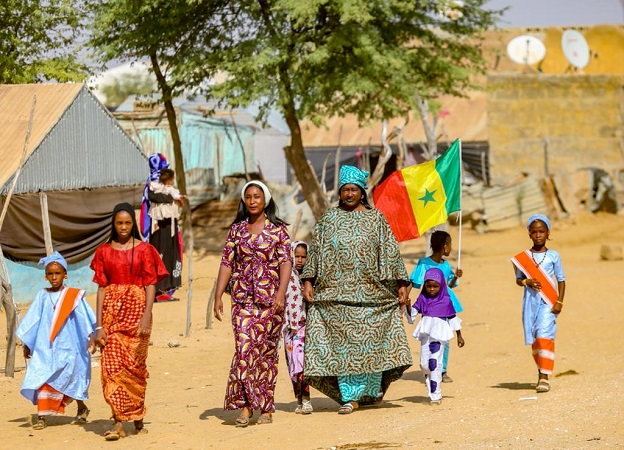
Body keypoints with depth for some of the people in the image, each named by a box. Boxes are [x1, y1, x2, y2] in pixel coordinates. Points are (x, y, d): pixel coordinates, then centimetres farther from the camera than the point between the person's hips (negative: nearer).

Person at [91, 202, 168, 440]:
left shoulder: (144, 250, 3)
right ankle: (118, 423, -9)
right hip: (111, 311, 2)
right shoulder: (104, 252, 9)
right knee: (111, 365, -8)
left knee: (135, 366, 1)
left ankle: (137, 419, 14)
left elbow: (151, 285, -2)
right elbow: (101, 288, 5)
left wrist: (146, 316, -16)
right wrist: (98, 325, -1)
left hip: (136, 310, -1)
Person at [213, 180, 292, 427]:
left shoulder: (278, 229, 3)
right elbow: (226, 263, 7)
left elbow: (286, 261, -6)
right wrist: (218, 296, -1)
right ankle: (244, 406, -9)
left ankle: (266, 408, 10)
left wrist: (281, 292, -19)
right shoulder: (236, 229, 9)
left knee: (267, 351, 2)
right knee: (244, 348, -11)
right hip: (243, 298, 1)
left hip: (270, 298, -1)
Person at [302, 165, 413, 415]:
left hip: (370, 291, -1)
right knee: (341, 342, -5)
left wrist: (401, 283, 1)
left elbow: (390, 252, 6)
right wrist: (308, 280, 0)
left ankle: (372, 390, 20)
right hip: (336, 292, 1)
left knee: (371, 339, 1)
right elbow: (315, 250, 9)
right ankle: (349, 397, -3)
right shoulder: (329, 218, 10)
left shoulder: (376, 218, 7)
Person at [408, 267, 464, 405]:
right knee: (424, 364, 6)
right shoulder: (422, 299, 7)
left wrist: (459, 335, 10)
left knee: (434, 363, -12)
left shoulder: (446, 301, -2)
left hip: (439, 335, -4)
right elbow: (412, 313, 4)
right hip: (425, 334, 4)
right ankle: (431, 391, 23)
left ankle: (436, 395, -8)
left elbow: (453, 318, 5)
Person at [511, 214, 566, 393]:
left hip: (548, 302, -3)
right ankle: (541, 371, 25)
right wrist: (527, 282, -12)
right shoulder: (523, 257, 6)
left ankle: (544, 377, -15)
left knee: (545, 336, -14)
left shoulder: (553, 256, 1)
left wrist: (559, 302, -6)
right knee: (534, 339, 10)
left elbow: (561, 280, 3)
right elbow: (518, 279, 10)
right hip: (530, 301, 3)